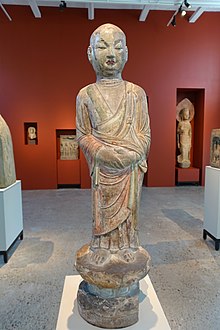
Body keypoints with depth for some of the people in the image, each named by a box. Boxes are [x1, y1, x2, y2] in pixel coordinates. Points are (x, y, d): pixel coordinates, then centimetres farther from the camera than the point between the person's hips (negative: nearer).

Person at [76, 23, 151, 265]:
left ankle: (126, 246, 32)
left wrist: (133, 154, -13)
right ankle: (102, 246, 31)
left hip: (131, 164, 1)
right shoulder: (86, 95, 0)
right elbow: (83, 135, 1)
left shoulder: (136, 93, 1)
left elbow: (144, 132, 3)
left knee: (128, 206, 12)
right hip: (102, 166, 0)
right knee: (103, 207, 11)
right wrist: (104, 153, -14)